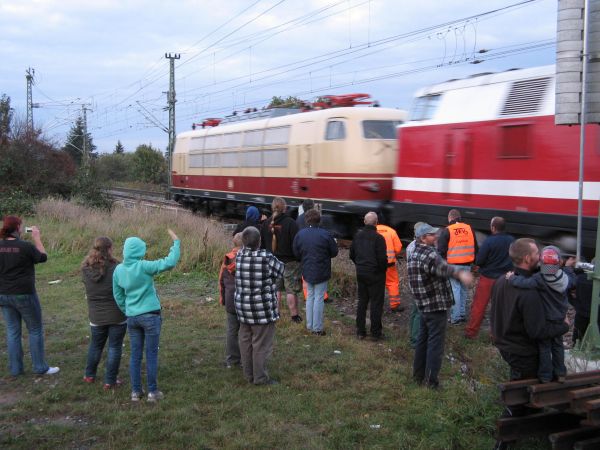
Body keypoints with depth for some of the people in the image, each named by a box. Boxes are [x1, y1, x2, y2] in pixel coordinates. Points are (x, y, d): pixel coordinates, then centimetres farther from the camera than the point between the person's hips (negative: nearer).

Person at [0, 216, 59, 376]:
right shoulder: (26, 246, -17)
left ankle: (15, 368, 18)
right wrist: (37, 238, 5)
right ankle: (40, 367, 13)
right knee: (35, 330, 8)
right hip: (24, 295, -5)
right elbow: (43, 257, 0)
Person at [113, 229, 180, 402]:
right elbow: (169, 263, -21)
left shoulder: (118, 269, 1)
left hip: (131, 317, 5)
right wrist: (176, 242, -11)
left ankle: (136, 391, 18)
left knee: (135, 355, 12)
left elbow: (118, 296, 10)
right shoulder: (143, 266, -17)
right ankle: (152, 391, 11)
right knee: (152, 355, 4)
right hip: (150, 316, -5)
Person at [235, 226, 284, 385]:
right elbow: (279, 272, -1)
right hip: (262, 308, -6)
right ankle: (260, 377, 11)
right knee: (261, 344, 4)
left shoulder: (239, 256, -4)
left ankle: (249, 374, 26)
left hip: (243, 306, 6)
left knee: (246, 341, 15)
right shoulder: (267, 258, -17)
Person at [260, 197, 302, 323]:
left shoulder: (266, 224, 1)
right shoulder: (290, 223, -15)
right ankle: (294, 315, 8)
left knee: (275, 289, 14)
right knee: (291, 290, 3)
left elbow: (262, 245, 6)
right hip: (289, 261, -4)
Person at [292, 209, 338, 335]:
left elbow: (296, 253, 1)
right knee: (319, 298, 2)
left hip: (307, 271, 4)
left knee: (310, 297, 17)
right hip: (321, 272, -4)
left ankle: (310, 325, 22)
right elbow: (334, 252, -8)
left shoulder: (299, 234, -5)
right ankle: (317, 328, 5)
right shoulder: (325, 234, -17)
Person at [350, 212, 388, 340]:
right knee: (376, 303, 3)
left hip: (361, 273, 6)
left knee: (362, 302, 14)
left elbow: (352, 254, 10)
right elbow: (382, 258, -19)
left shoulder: (358, 236, 2)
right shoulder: (378, 238, -17)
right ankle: (376, 332, 7)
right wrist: (383, 269, 0)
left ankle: (360, 331, 18)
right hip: (375, 274, -6)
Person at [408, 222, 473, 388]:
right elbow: (441, 267, -41)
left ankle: (418, 374, 27)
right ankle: (431, 380, 0)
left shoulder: (414, 253, 11)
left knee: (423, 339, 18)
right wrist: (459, 273, -57)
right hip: (436, 305, -9)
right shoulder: (428, 254, -20)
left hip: (423, 304, 10)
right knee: (435, 342, -3)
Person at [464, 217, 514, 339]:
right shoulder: (512, 241, -4)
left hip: (488, 278, -4)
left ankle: (471, 332, 13)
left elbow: (478, 261, -13)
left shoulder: (489, 241, -17)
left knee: (478, 305, 6)